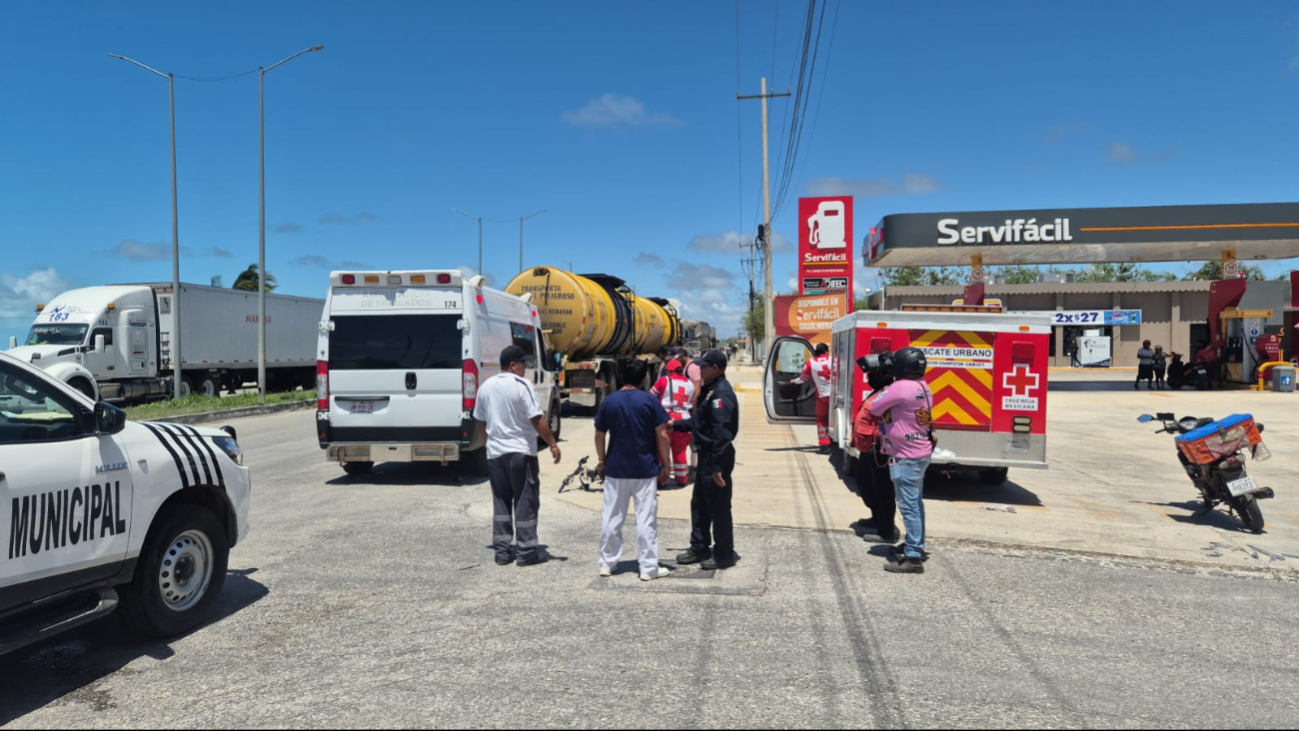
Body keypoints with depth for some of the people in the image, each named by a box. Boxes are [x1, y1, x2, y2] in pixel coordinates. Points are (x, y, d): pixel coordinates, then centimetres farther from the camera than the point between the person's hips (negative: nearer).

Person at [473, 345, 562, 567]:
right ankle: (527, 551, 4)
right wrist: (553, 444, -10)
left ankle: (502, 551, 13)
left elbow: (480, 421, 16)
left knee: (501, 502, 11)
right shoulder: (522, 386, -12)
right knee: (525, 502, 1)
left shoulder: (485, 387, 8)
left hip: (495, 452, 6)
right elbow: (537, 420, -16)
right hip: (521, 451, -6)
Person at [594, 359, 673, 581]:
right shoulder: (649, 401, -7)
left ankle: (607, 563, 19)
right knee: (646, 520, 3)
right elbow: (662, 435, -8)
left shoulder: (609, 401, 0)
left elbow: (599, 436, 5)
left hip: (616, 469, 2)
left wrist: (602, 461, 17)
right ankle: (649, 567, 7)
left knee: (612, 518, 12)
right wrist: (665, 464, 1)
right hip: (645, 470, -2)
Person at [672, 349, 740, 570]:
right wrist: (674, 424, 15)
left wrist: (717, 467, -27)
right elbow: (698, 421, 21)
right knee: (699, 504, 18)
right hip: (706, 455, 11)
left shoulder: (721, 394, -21)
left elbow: (721, 433, -26)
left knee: (718, 508, 1)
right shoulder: (710, 390, 13)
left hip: (716, 458, -11)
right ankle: (700, 548, 31)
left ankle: (724, 555, 13)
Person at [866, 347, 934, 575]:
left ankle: (913, 558, -3)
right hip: (921, 452, 10)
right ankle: (916, 548, 28)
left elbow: (874, 409, -11)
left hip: (905, 456, -10)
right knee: (916, 503, 17)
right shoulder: (923, 387, 6)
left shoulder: (900, 387, -21)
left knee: (908, 507, -6)